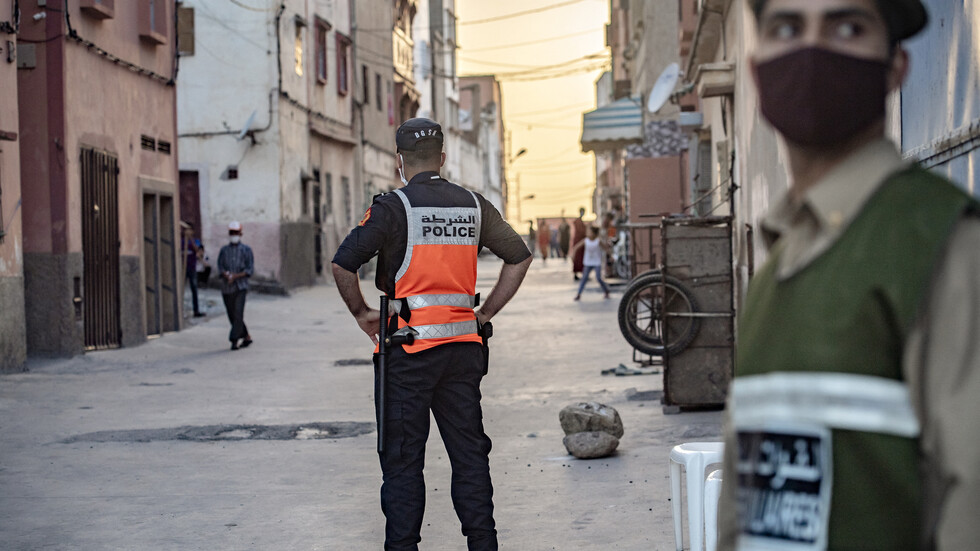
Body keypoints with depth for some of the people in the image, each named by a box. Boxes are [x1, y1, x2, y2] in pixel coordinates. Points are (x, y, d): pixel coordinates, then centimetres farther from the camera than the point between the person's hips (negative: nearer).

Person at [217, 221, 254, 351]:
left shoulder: (246, 250, 3)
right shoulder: (224, 250, 10)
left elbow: (250, 270, -3)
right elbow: (220, 268, 3)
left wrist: (236, 276, -15)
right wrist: (226, 275, -18)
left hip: (240, 287, -3)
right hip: (226, 288, 4)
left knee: (238, 314, -14)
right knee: (232, 315, 8)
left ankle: (235, 340, -13)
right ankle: (246, 337, 22)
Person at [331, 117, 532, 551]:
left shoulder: (394, 206, -8)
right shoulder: (473, 205, 7)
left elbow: (342, 265, -15)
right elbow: (519, 257, 13)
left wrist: (361, 313, 0)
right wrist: (486, 313, 15)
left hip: (408, 347, -4)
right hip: (463, 345, 4)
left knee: (402, 458, 2)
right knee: (469, 452, 11)